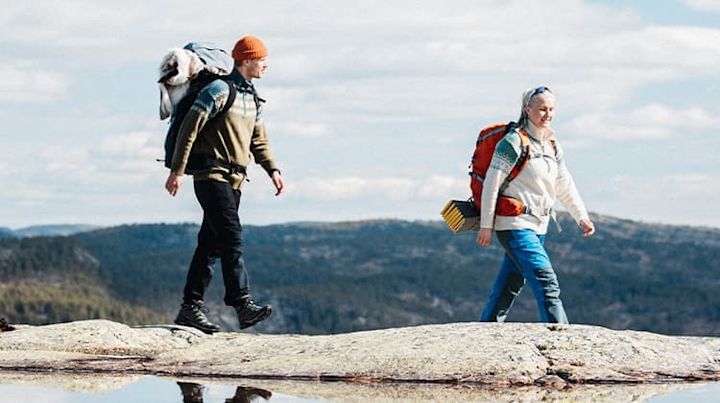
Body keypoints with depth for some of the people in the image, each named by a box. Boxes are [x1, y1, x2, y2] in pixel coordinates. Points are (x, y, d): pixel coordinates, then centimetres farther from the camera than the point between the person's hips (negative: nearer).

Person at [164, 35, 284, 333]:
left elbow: (258, 140, 24)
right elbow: (189, 129, -13)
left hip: (233, 180, 9)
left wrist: (272, 170, 9)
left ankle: (191, 306, 14)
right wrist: (177, 171, -16)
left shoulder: (254, 99, 17)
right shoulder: (220, 90, -11)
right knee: (232, 238, -18)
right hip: (211, 175, -9)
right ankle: (243, 304, -25)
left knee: (211, 244, 9)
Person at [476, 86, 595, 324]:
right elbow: (491, 183, -12)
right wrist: (486, 226, -13)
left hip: (537, 228, 8)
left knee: (509, 287, 13)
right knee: (547, 284, -17)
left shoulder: (552, 145, 13)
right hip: (515, 226, -8)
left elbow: (565, 186, 20)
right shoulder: (514, 142, -12)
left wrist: (581, 217, 9)